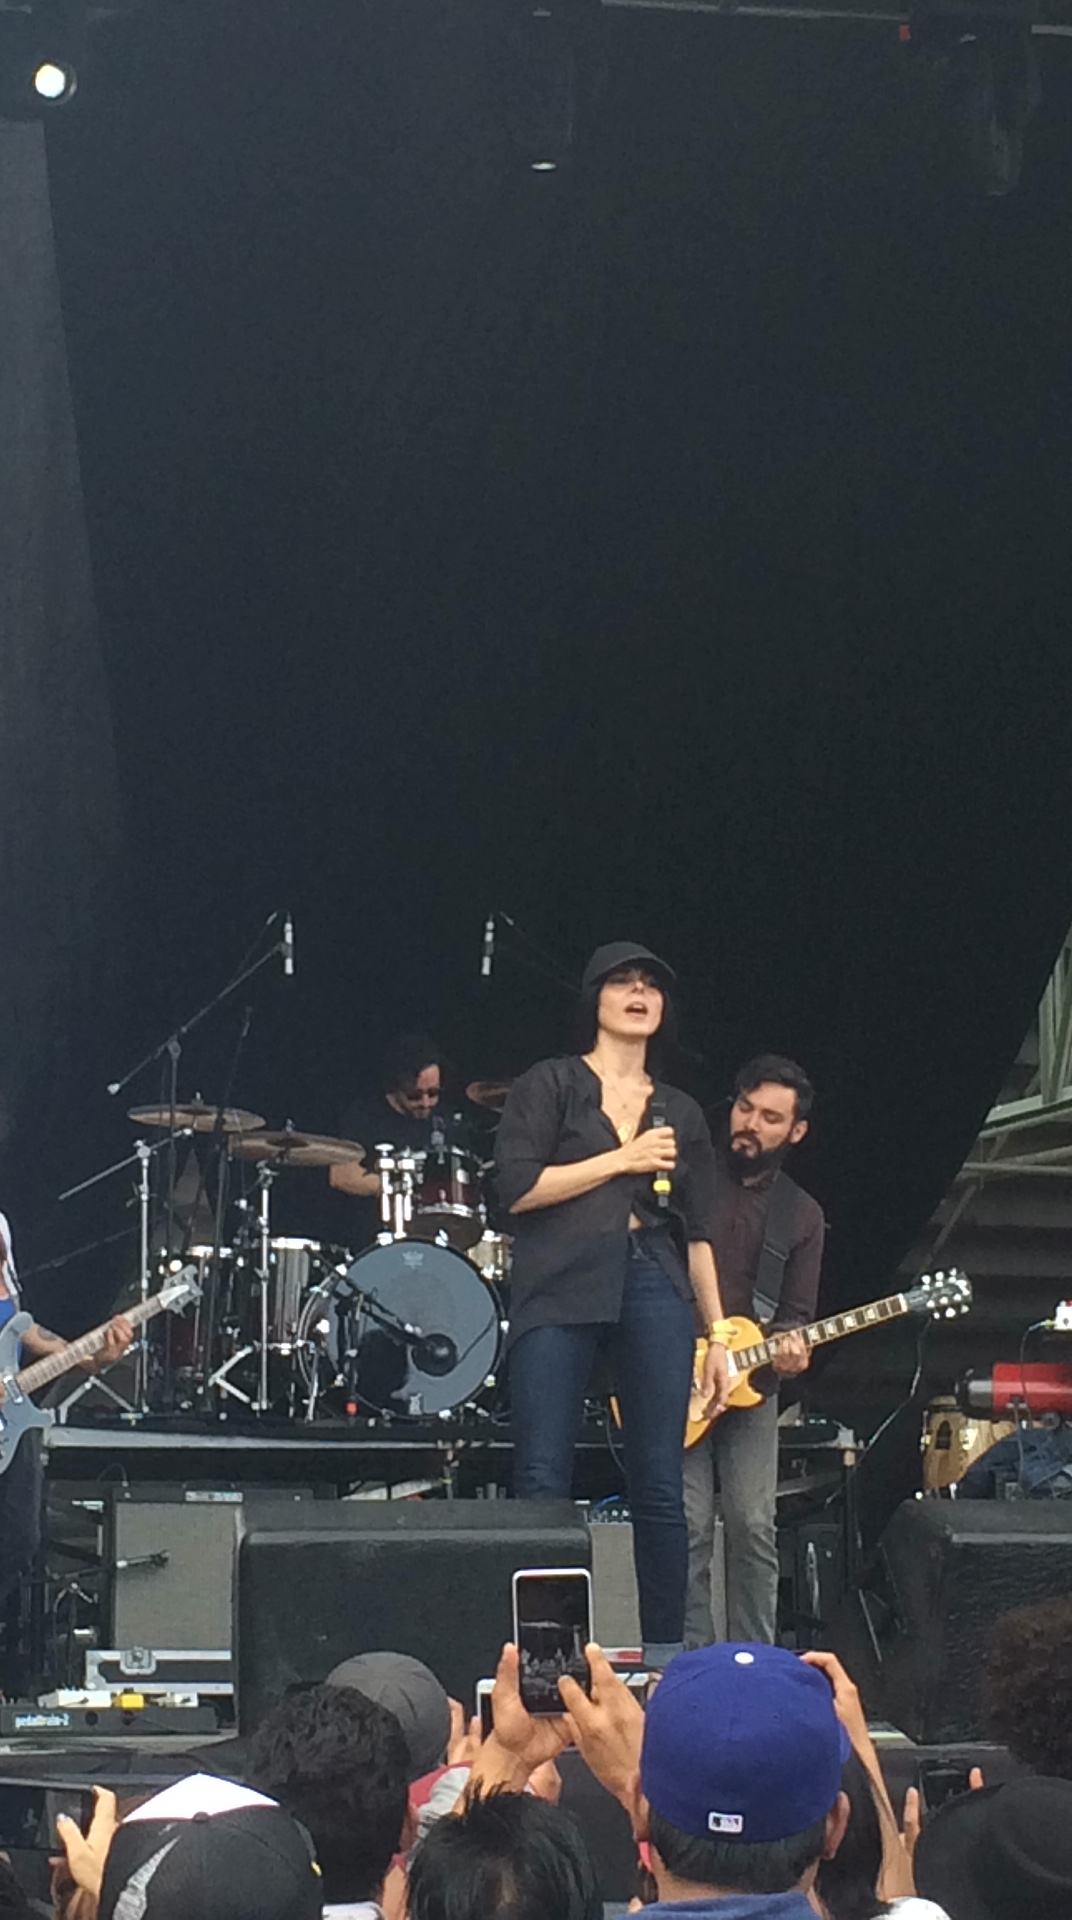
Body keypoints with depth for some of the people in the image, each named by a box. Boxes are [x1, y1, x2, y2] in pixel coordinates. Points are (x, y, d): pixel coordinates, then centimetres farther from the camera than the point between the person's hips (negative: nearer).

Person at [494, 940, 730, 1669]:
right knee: (542, 1480, -8)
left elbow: (698, 1234, 19)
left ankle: (666, 1650, 6)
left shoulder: (680, 1112, 19)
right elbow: (518, 1189, -5)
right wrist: (622, 1160, -5)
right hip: (561, 1288, -3)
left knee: (660, 1485, 0)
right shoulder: (551, 1084, 8)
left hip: (655, 1288, 3)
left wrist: (719, 1333, 12)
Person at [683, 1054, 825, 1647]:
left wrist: (789, 1348, -12)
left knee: (753, 1527, -4)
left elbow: (796, 1313, 11)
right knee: (690, 1526, -8)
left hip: (751, 1385, 2)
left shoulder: (802, 1216, 10)